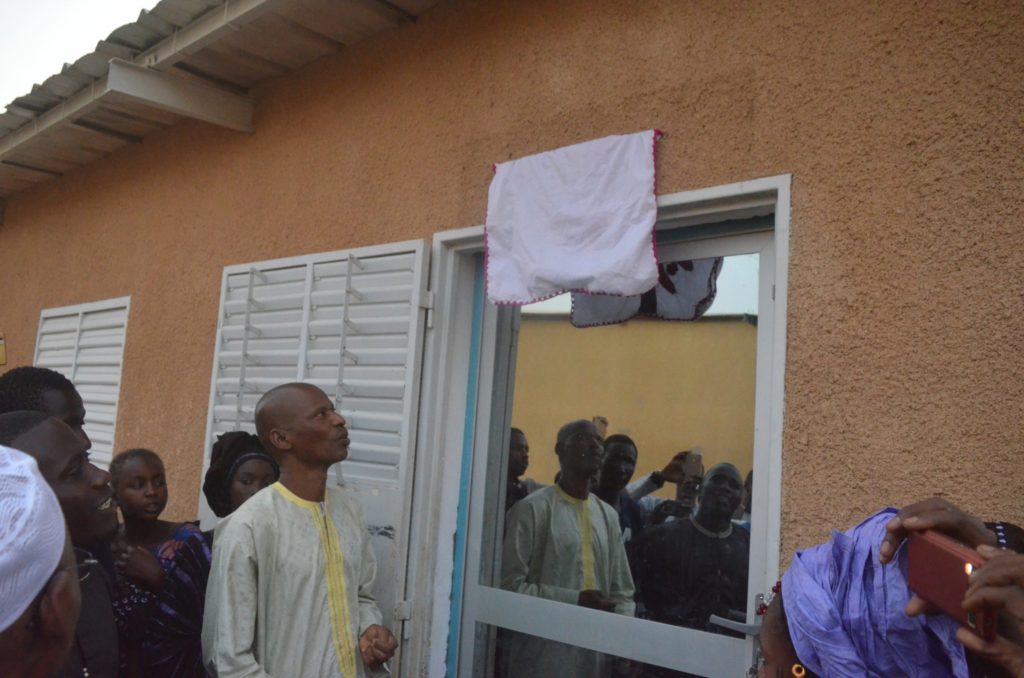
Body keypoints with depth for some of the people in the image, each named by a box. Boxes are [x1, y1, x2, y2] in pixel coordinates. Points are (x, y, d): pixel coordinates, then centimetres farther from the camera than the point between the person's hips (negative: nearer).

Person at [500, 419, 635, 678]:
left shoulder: (608, 515, 12)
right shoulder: (533, 508, -8)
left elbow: (622, 592, 13)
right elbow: (510, 585, -14)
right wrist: (575, 600, -19)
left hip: (594, 655, 6)